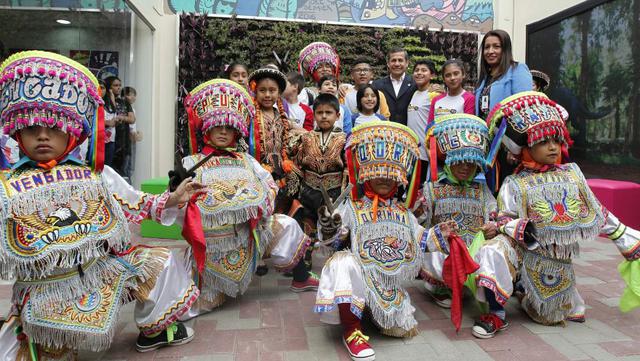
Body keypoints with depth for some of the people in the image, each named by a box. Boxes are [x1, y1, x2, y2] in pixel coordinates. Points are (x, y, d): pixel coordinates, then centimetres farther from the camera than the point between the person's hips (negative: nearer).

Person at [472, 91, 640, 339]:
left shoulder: (572, 173, 3)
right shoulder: (515, 184, -8)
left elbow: (597, 213, 11)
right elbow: (504, 218, -9)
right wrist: (519, 229, -30)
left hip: (560, 261, 4)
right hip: (526, 253, -3)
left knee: (551, 317, 10)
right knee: (494, 252, -35)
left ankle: (524, 292, 41)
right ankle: (497, 315, -19)